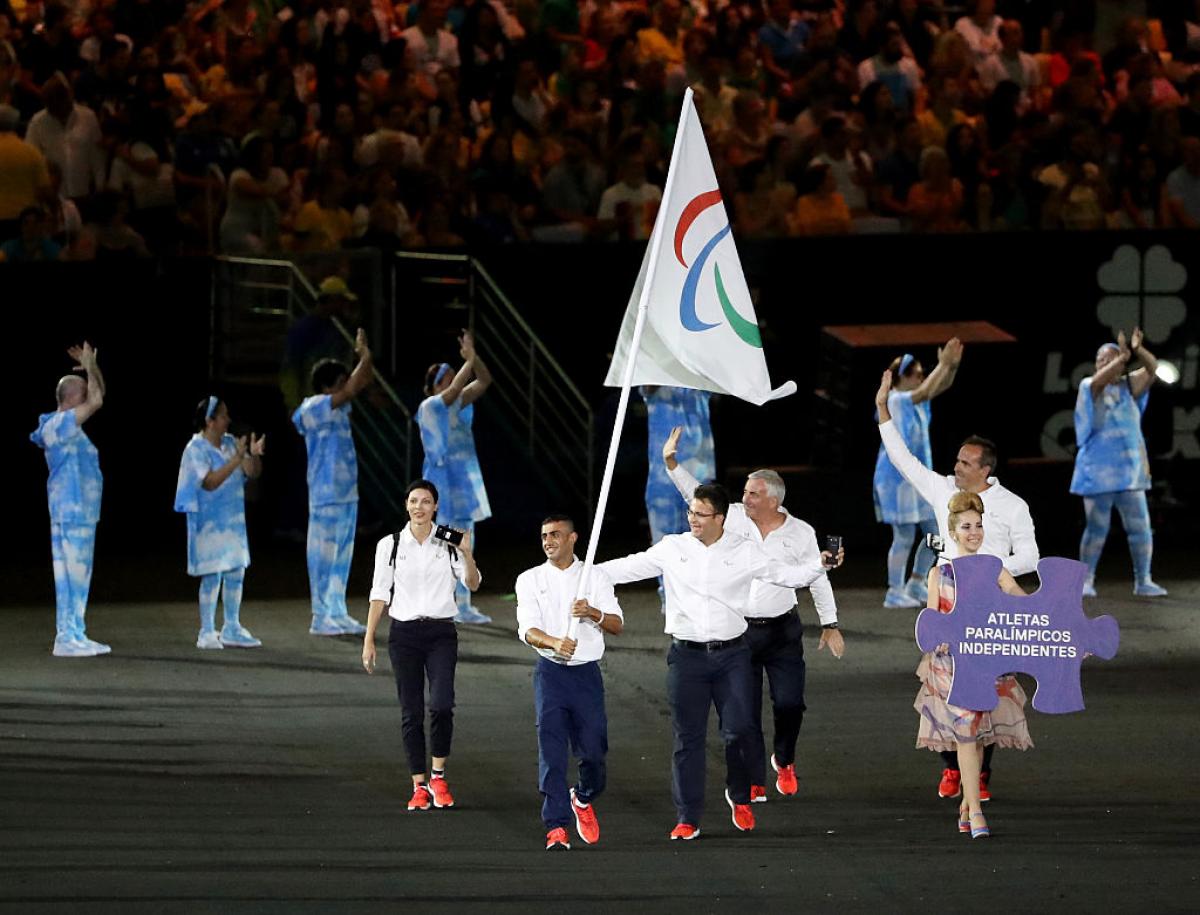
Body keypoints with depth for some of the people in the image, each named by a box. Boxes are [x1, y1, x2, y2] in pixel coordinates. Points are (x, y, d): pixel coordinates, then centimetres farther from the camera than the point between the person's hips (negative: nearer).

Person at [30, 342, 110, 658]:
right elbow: (96, 401, -20)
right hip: (71, 510, -10)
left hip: (82, 511, 10)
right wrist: (89, 366, -7)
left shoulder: (70, 424, 14)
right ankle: (66, 639, -8)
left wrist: (91, 365, 9)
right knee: (71, 575, -9)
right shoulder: (60, 424, -14)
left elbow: (98, 397, 22)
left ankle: (75, 636, 14)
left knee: (78, 575, 11)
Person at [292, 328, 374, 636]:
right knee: (323, 556, -4)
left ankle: (338, 614, 16)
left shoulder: (338, 407, 11)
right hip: (326, 496, -9)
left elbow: (361, 384, 14)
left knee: (342, 556, 11)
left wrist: (366, 356, -2)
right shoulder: (314, 409, -13)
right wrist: (364, 357, -17)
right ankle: (321, 618, -1)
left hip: (346, 493, 9)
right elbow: (350, 389, -23)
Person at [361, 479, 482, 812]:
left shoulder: (448, 544, 3)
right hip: (404, 632, 1)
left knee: (441, 705, -17)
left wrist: (467, 554, -20)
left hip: (441, 633, -1)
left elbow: (472, 584, -2)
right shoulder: (390, 545, 3)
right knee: (411, 712, 1)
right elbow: (379, 594, 5)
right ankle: (419, 786, 7)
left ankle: (437, 776, 0)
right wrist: (369, 639, 1)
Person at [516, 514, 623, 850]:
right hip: (550, 671, -1)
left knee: (593, 750, 2)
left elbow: (617, 625, 3)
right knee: (552, 752, -10)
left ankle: (583, 799, 34)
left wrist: (594, 613, -18)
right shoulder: (530, 580, 5)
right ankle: (557, 827, -12)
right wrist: (555, 643, -27)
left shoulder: (595, 577, 7)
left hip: (587, 672, 1)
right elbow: (527, 630, -7)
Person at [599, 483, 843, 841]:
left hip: (732, 654, -1)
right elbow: (630, 567, 9)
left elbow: (787, 575, 7)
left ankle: (740, 797, 21)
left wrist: (821, 566, -8)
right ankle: (688, 820, 7)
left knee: (738, 731, -7)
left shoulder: (745, 552, 2)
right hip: (686, 656, 1)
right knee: (688, 738, 2)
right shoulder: (672, 549, 4)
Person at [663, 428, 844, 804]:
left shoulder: (800, 533, -2)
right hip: (738, 631, 1)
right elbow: (695, 492, 2)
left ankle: (784, 761, 24)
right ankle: (754, 784, 3)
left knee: (789, 703, -5)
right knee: (745, 712, -1)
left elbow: (818, 580, 5)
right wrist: (671, 462, -11)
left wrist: (830, 625, 5)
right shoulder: (734, 518, -1)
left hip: (782, 631, -1)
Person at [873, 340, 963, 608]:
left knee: (934, 532, 11)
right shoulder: (895, 401, -15)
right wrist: (943, 364, -26)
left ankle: (916, 585, 23)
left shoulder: (916, 401, 9)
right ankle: (895, 592, 5)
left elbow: (941, 386, 3)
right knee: (904, 536, -5)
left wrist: (953, 365, -16)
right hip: (897, 477, -9)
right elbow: (925, 391, -29)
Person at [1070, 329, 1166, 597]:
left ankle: (1143, 582, 10)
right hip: (1099, 471, -3)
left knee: (1140, 527, 3)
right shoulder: (1090, 386, -2)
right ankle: (1086, 581, 8)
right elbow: (1099, 379, -24)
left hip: (1130, 470, 4)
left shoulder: (1130, 386, 7)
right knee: (1097, 529, -1)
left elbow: (1151, 368, -6)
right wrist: (1123, 356, -36)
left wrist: (1139, 351, -26)